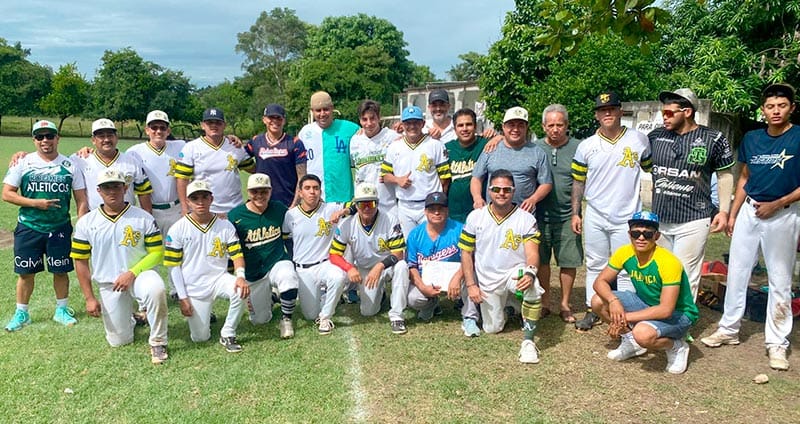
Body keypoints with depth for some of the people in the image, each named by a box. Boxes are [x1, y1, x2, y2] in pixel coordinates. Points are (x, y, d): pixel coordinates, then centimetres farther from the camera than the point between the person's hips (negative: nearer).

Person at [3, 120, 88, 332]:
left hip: (60, 228, 1)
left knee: (61, 271, 7)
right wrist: (36, 203, -15)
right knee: (26, 272, 7)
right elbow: (7, 194, -3)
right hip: (28, 228, 0)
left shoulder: (70, 166, 0)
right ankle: (21, 313, 22)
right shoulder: (23, 163, -2)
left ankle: (62, 310, 24)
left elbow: (81, 199, 1)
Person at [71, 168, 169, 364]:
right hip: (108, 284, 2)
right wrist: (89, 298, 0)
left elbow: (157, 252, -5)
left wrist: (132, 273, -18)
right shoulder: (86, 223, 0)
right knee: (118, 341, 3)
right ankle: (129, 318, 39)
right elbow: (80, 262, 4)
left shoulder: (143, 218, -6)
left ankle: (158, 342, -18)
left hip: (139, 274, -2)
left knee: (156, 290, -38)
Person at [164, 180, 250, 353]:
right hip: (193, 288, -1)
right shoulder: (177, 229, -6)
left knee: (241, 291, -32)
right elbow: (173, 265, -4)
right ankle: (201, 314, 34)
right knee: (200, 337, -2)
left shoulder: (225, 225, -3)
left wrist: (240, 276, -26)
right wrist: (182, 298, -7)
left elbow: (237, 255, -5)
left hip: (219, 279, 1)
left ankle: (228, 334, -9)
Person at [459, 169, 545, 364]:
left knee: (532, 287, -37)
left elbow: (532, 253, -18)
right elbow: (466, 253, -1)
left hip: (515, 272, -2)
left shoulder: (526, 218, -10)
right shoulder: (475, 217, -5)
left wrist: (529, 273, -40)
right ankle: (504, 305, 43)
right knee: (492, 329, 8)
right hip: (487, 281, 2)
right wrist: (471, 285, -7)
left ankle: (528, 342, -23)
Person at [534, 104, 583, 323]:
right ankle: (545, 301, 27)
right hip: (540, 214, 1)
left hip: (567, 215, -1)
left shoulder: (578, 148, 0)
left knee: (569, 261, 5)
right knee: (541, 260, 10)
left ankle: (565, 304, 21)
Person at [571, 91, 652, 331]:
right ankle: (592, 310, 23)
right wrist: (575, 214, 2)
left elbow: (653, 171, 8)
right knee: (595, 266, 12)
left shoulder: (639, 140, 0)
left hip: (627, 217, -2)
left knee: (626, 270, 4)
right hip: (595, 217, 2)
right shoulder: (586, 146, 2)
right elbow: (578, 182, 6)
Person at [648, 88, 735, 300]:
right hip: (659, 219, 4)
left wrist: (724, 211, -2)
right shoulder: (655, 136, 4)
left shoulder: (713, 140, -4)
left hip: (693, 221, -4)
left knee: (685, 278, -3)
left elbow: (725, 175, 4)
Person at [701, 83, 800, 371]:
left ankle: (777, 343, 17)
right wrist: (732, 214, 11)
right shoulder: (751, 138, 6)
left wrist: (776, 204, -14)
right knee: (736, 272, 10)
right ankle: (729, 329, 23)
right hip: (749, 210, 4)